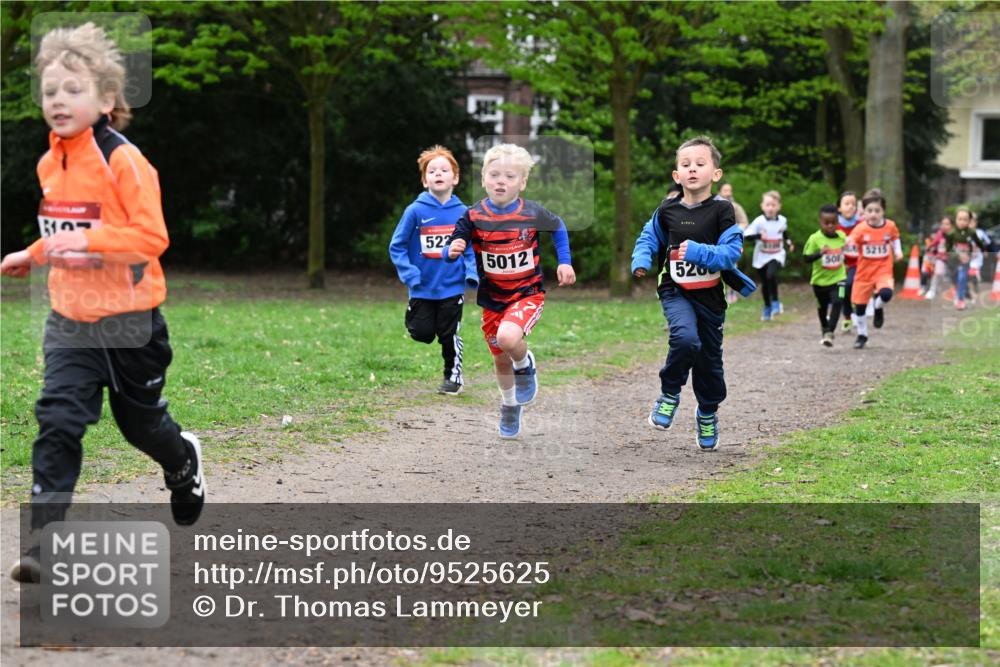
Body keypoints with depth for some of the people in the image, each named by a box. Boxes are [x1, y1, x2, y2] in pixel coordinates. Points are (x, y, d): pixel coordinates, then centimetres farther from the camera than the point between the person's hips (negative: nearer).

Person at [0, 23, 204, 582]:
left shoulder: (122, 160, -17)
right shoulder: (50, 164, 5)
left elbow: (151, 236, -24)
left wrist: (88, 241, -33)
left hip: (130, 319, -4)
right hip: (70, 319, 5)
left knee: (142, 422, 15)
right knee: (58, 420, -11)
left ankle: (185, 461, 49)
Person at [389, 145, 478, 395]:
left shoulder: (463, 213, -3)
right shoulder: (415, 211, -8)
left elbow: (472, 248, 6)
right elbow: (397, 246, -3)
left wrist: (472, 273, -10)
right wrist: (409, 274, -14)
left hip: (452, 287, 0)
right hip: (422, 288, 0)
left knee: (449, 335, 3)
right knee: (422, 334, 1)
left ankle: (453, 376, 23)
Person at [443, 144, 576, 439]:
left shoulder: (533, 213, -12)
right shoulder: (474, 217, -12)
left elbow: (558, 227, 9)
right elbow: (450, 251, -10)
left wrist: (565, 262, 3)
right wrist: (453, 250, -33)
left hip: (528, 294, -2)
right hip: (492, 299, 2)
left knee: (508, 337, -31)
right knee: (500, 359, 15)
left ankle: (526, 366, 4)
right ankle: (509, 406, 44)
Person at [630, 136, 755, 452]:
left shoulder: (721, 210, -8)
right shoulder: (667, 210, -2)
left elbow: (732, 252, -14)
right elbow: (648, 239, 13)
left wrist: (698, 252, -26)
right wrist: (641, 261, -6)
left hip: (710, 295, 1)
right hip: (676, 291, 0)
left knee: (709, 358, 13)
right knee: (686, 338, -29)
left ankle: (707, 414, 39)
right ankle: (669, 395, -4)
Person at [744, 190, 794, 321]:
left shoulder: (782, 220, -4)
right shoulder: (759, 221, -15)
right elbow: (746, 235, -20)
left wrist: (788, 241, 6)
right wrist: (759, 236, -34)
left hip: (777, 255, 0)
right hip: (761, 257, 0)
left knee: (771, 275, -28)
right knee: (765, 284, 11)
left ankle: (775, 302, -10)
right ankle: (767, 308, 33)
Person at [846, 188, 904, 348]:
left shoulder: (890, 226, -4)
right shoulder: (861, 228, -11)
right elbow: (852, 239, -26)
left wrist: (898, 251, 4)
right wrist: (849, 241, -48)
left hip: (883, 270, 0)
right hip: (864, 271, 0)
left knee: (886, 293, -30)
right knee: (859, 305, 6)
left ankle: (879, 308, 8)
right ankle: (862, 335, 29)